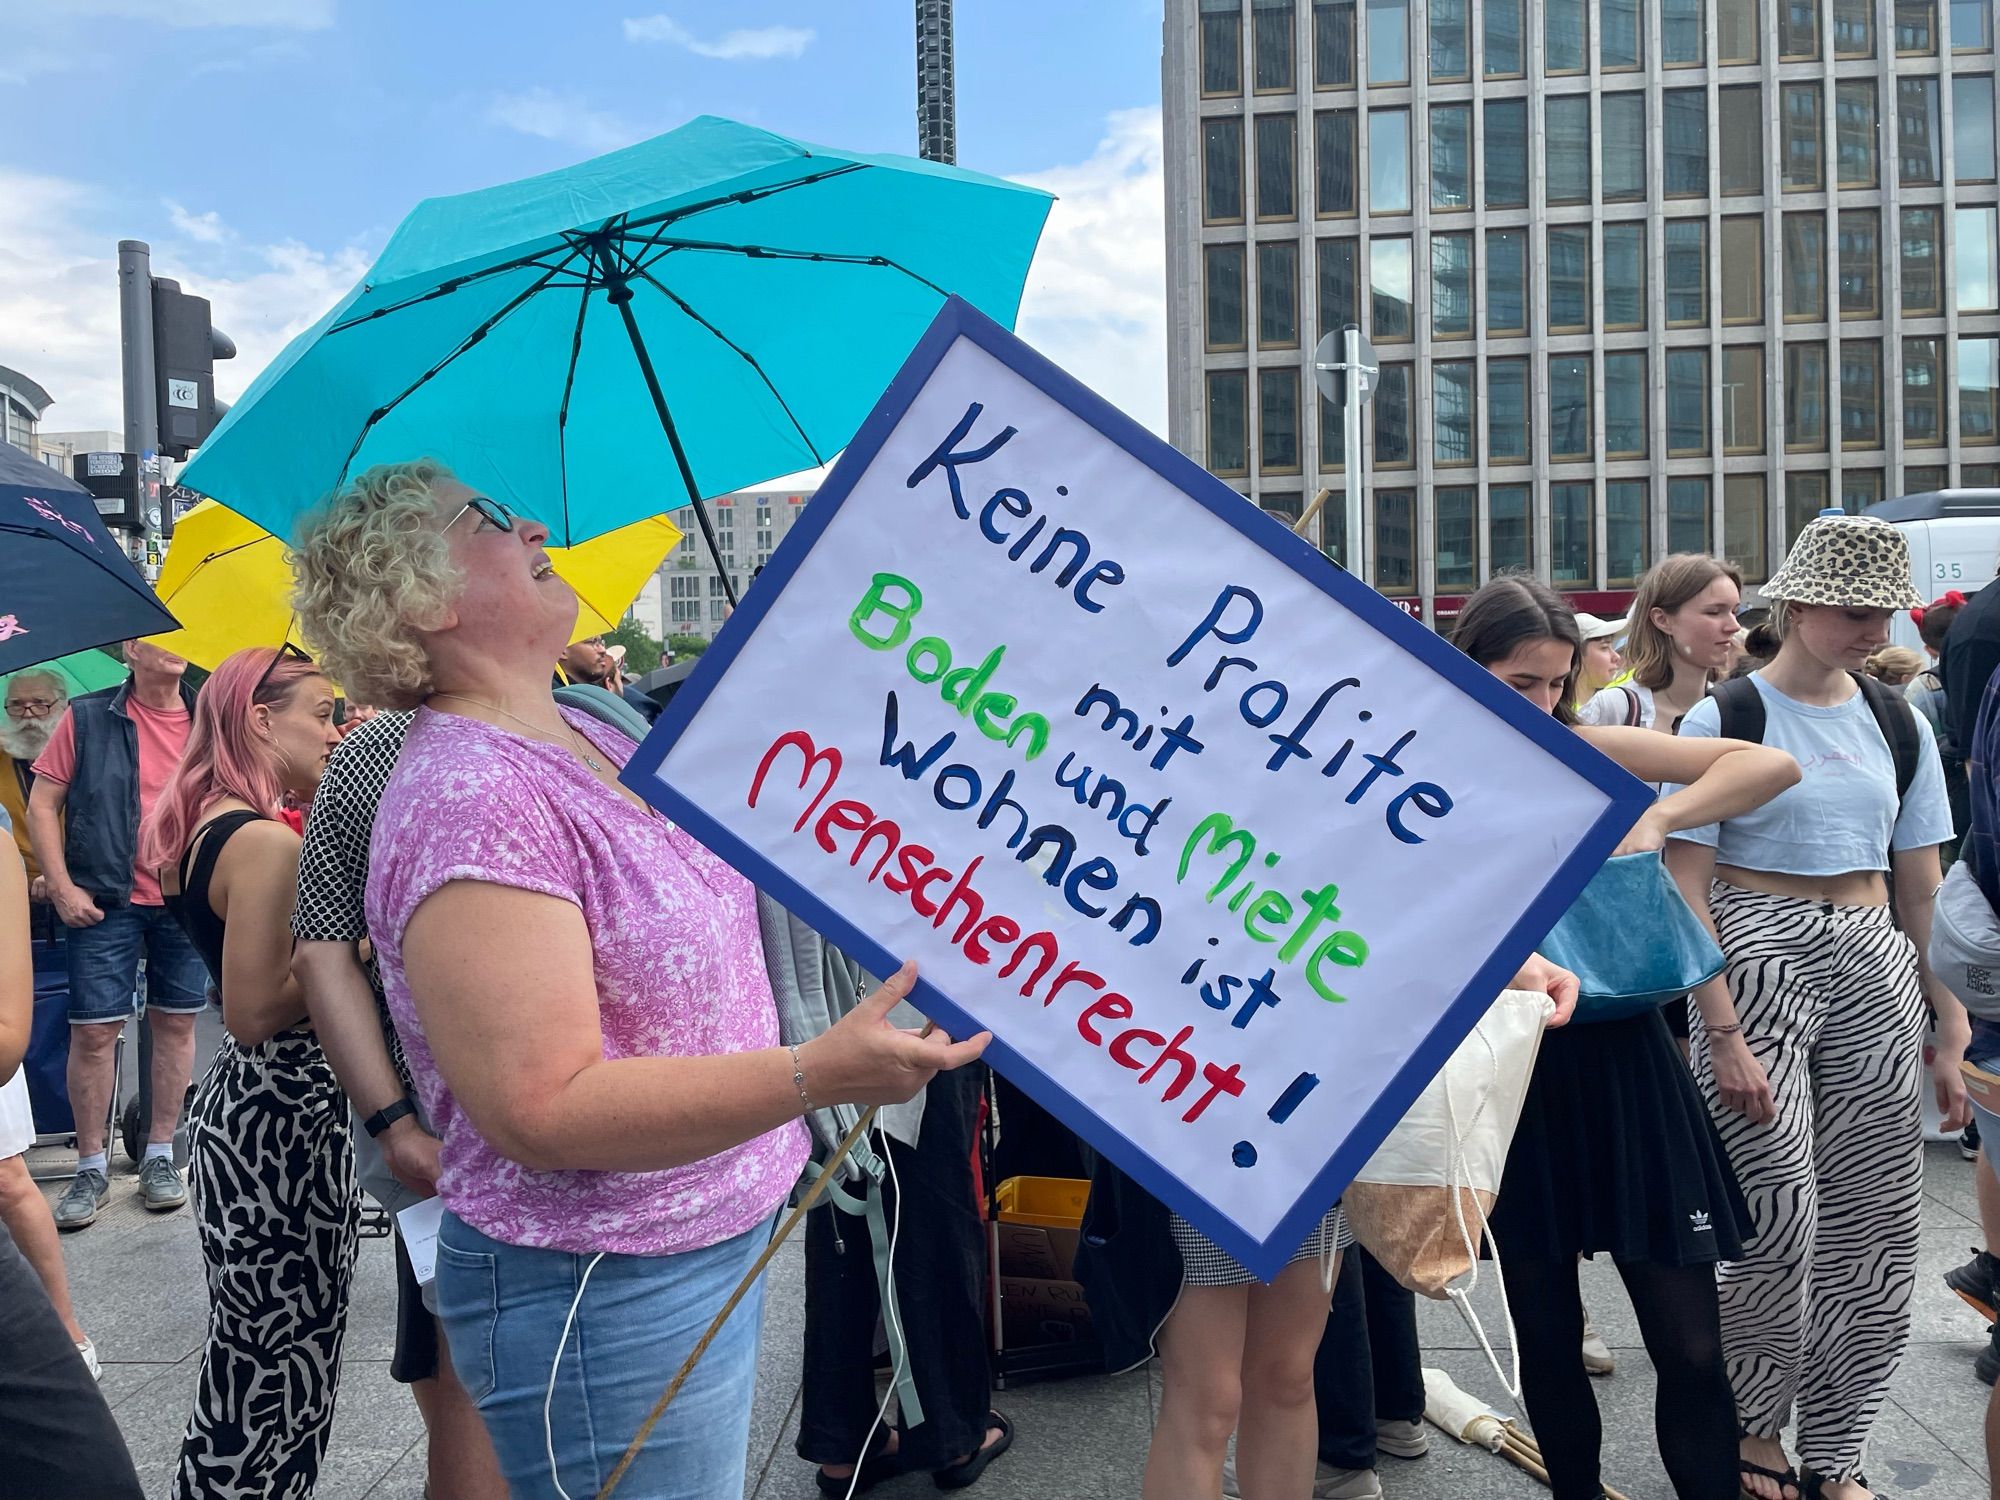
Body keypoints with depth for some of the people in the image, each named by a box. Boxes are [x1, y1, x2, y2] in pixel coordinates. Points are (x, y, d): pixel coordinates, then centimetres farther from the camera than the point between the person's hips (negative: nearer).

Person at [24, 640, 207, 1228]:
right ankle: (90, 1166, 13)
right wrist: (63, 887, -6)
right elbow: (42, 805, 2)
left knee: (176, 1023, 7)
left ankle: (159, 1155, 19)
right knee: (94, 1030, -1)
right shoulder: (87, 718, 1)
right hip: (107, 899, -2)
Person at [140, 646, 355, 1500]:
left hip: (239, 1107, 10)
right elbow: (256, 1013, -22)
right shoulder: (266, 843, -19)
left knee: (252, 1354, 19)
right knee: (284, 1363, 1)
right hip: (282, 1119, -10)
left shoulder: (201, 827, 10)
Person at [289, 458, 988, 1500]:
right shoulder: (466, 797, -23)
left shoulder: (587, 732, 7)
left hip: (714, 1243, 9)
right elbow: (544, 1110, -28)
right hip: (601, 1293, -9)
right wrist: (818, 1073, -34)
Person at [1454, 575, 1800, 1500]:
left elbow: (1773, 766, -4)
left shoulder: (1586, 750, 0)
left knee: (1689, 1343, 0)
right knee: (1545, 1334, 12)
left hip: (1618, 1053, 1)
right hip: (1510, 1067, 0)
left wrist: (1658, 817, -17)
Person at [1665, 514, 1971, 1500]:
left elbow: (1922, 892, 12)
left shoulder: (1897, 723, 9)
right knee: (1777, 1224, -4)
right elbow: (1685, 890, -10)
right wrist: (1722, 1034, -16)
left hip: (1875, 971, 5)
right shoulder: (1723, 718, -6)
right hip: (1757, 963, -5)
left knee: (1874, 1225, 7)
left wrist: (1951, 1031, 8)